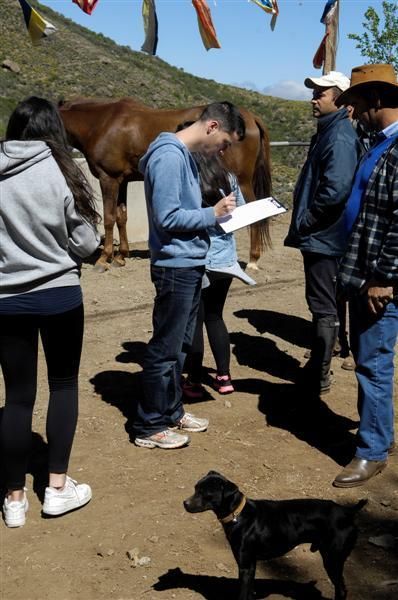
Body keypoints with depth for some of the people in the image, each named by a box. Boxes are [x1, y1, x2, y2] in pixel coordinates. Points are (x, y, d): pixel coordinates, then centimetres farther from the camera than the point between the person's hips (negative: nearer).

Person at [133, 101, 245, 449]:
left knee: (181, 344, 18)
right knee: (165, 347, 0)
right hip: (176, 267, -10)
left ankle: (171, 411, 30)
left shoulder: (185, 155, 13)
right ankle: (150, 426, 12)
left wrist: (217, 212, 5)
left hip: (191, 265, 10)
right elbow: (167, 217, -22)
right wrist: (213, 214, -15)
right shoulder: (169, 156, -18)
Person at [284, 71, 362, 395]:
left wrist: (305, 222, -17)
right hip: (319, 236, 10)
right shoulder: (328, 131, 14)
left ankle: (319, 378, 9)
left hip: (324, 237, -10)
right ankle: (317, 366, 31)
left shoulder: (340, 137, -18)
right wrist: (303, 222, 13)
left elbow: (335, 190, -28)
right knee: (322, 304, 18)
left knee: (323, 307, -1)